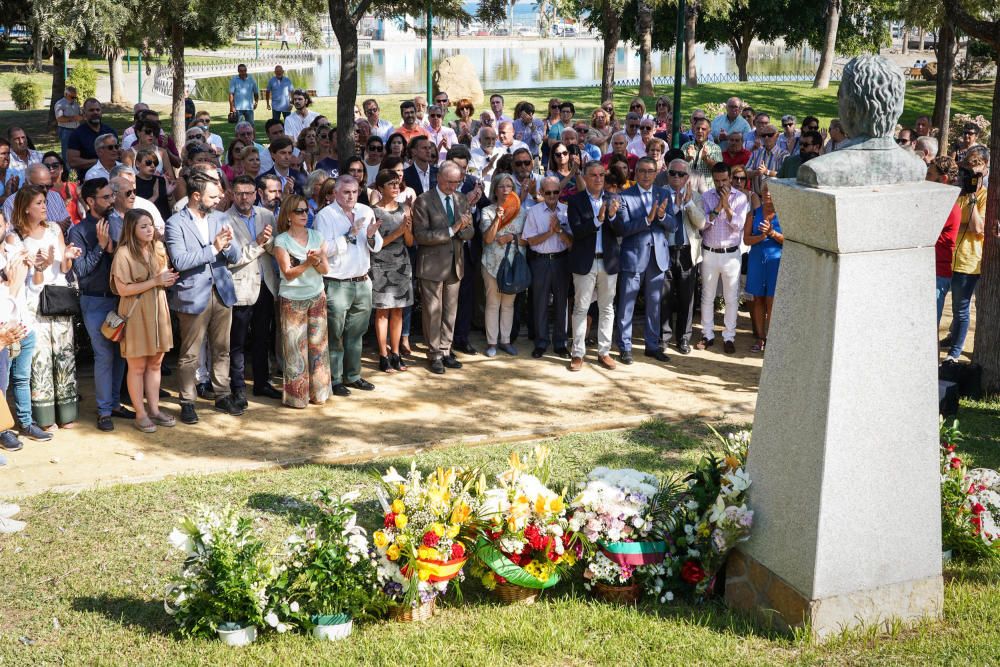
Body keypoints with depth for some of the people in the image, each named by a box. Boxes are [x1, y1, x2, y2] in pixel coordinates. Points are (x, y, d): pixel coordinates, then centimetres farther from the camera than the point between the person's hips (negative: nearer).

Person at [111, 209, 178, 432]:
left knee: (155, 363, 12)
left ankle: (154, 409, 22)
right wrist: (155, 282, -19)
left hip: (158, 312, 6)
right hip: (136, 315, -6)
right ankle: (140, 414, 12)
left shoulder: (158, 248, 6)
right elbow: (123, 289, -18)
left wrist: (168, 279, -4)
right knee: (137, 366, 4)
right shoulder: (124, 253, -15)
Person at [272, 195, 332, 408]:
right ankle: (296, 395, 9)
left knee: (317, 345, 7)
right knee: (295, 348, 0)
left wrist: (317, 261, -20)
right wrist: (308, 263, -26)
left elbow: (325, 269, 1)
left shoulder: (316, 236, 5)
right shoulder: (281, 240, -6)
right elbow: (288, 273, -12)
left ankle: (318, 391, 17)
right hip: (292, 300, -3)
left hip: (317, 297, 3)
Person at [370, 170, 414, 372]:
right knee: (383, 311, 0)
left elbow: (410, 242, 8)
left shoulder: (404, 209, 6)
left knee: (398, 310, 8)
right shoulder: (374, 211, -7)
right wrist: (397, 232, -18)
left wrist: (408, 229, -13)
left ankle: (395, 353, 15)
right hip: (381, 266, -4)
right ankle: (383, 356, 7)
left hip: (401, 264, 4)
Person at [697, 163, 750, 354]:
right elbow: (701, 224, -8)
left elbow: (738, 225, -12)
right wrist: (717, 208, -15)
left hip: (731, 254, -1)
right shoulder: (706, 197, 2)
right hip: (709, 253, 1)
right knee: (707, 296, 9)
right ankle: (708, 335, 19)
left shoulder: (740, 198, -2)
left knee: (732, 298, 3)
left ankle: (729, 337, 13)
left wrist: (726, 205, -15)